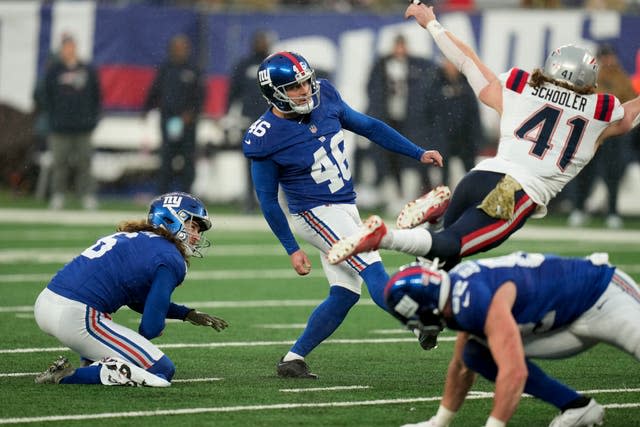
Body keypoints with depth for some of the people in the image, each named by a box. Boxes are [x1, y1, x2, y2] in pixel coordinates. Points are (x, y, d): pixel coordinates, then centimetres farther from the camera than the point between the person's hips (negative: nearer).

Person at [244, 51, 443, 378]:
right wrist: (292, 250, -7)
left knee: (344, 294, 5)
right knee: (371, 268, -21)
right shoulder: (267, 139, -18)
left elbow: (368, 127, 10)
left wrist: (418, 154, 8)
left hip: (345, 209, 7)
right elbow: (268, 200, -9)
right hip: (316, 214, -7)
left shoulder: (323, 96, -3)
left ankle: (293, 360, 12)